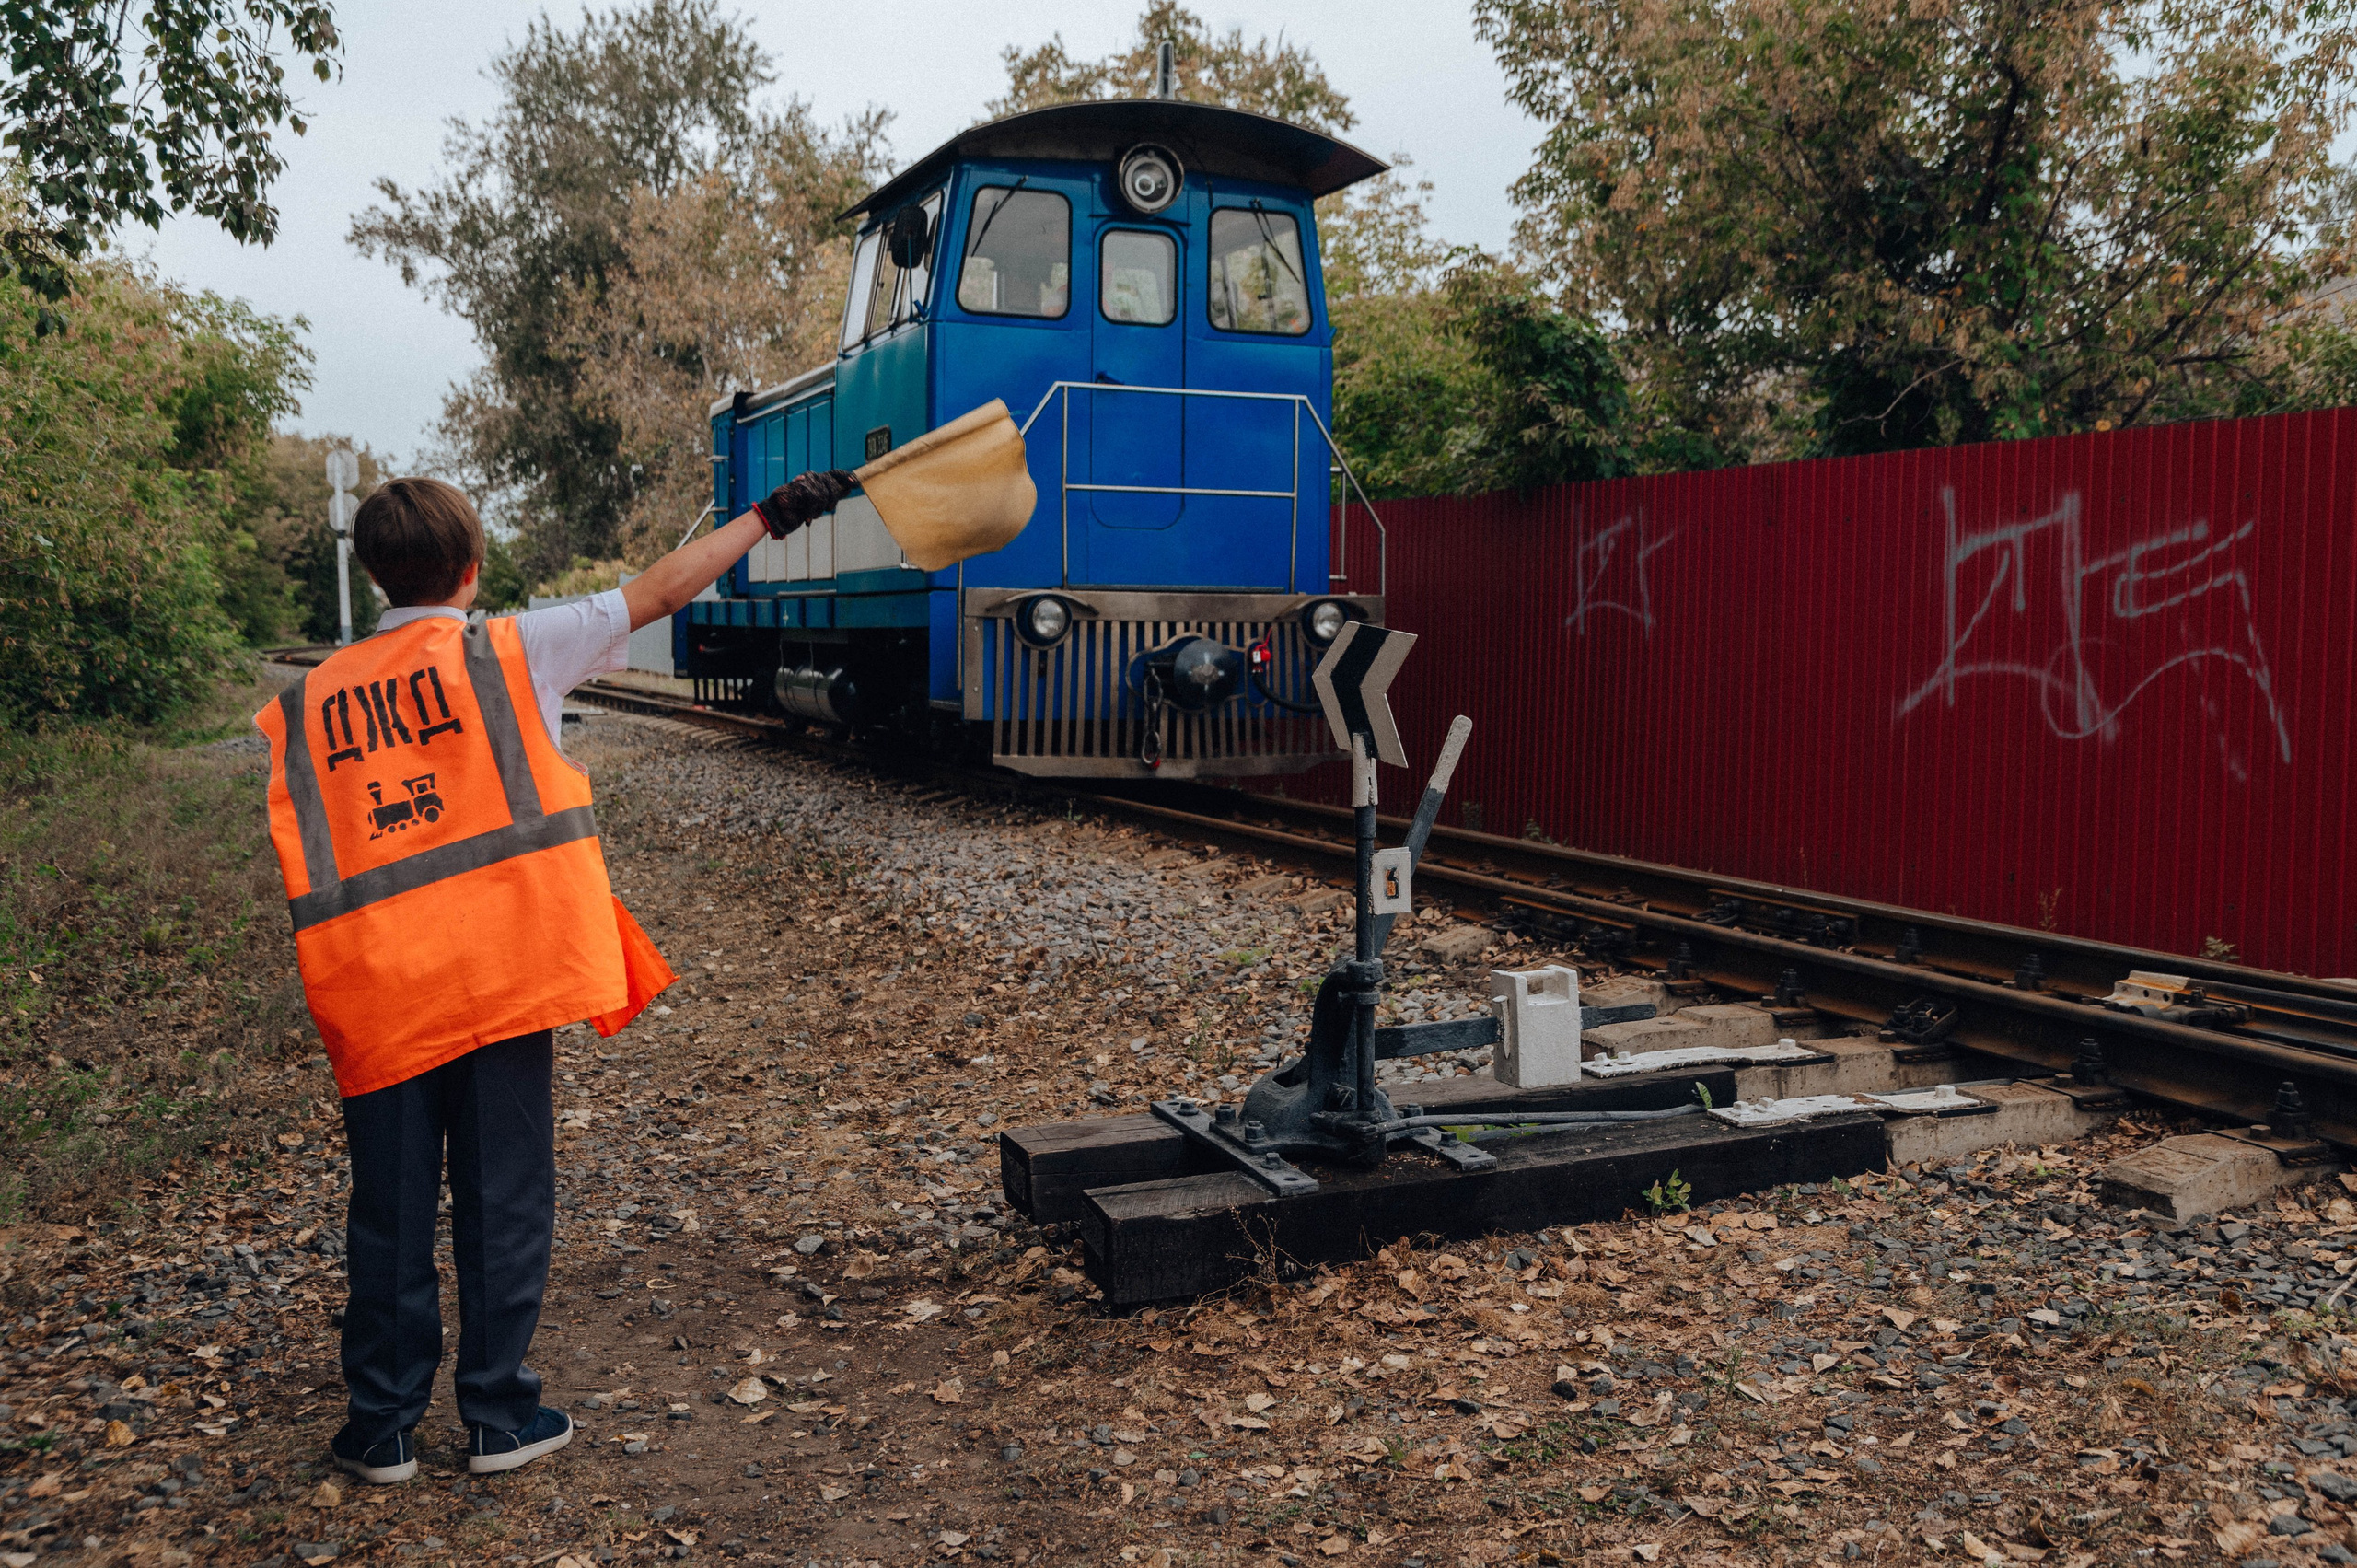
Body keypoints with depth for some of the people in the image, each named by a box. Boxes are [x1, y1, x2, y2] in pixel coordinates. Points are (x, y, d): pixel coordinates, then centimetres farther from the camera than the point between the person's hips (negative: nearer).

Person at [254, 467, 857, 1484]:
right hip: (500, 977, -3)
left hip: (376, 998, 3)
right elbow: (658, 593, 1)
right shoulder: (510, 652, -3)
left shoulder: (307, 701, 7)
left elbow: (300, 867, 6)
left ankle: (382, 1429, 22)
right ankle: (500, 1418, 18)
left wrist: (332, 991, 15)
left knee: (390, 1215, 13)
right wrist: (768, 518, 8)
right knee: (503, 1204, 9)